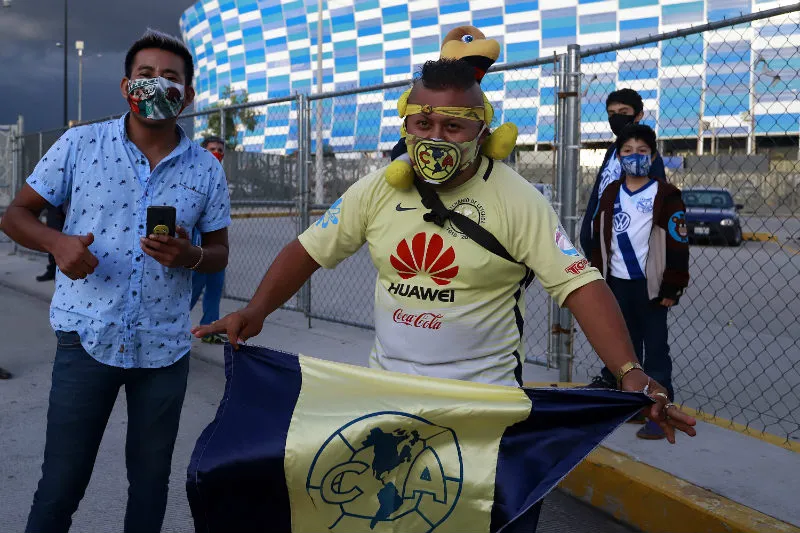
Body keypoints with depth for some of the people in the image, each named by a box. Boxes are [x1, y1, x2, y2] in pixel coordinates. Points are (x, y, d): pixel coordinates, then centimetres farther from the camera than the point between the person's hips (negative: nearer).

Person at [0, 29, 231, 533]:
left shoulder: (207, 169, 2)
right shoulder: (80, 144, -2)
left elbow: (219, 253, 10)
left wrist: (190, 255, -14)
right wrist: (57, 242, -18)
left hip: (165, 347, 2)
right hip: (87, 338, -1)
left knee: (151, 477, 14)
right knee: (61, 483, 5)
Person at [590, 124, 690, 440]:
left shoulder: (666, 195, -7)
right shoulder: (610, 194, 9)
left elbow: (677, 245, -8)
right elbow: (599, 239, 12)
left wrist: (671, 289, -10)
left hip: (650, 286, -5)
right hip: (616, 284, 5)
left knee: (656, 350, 0)